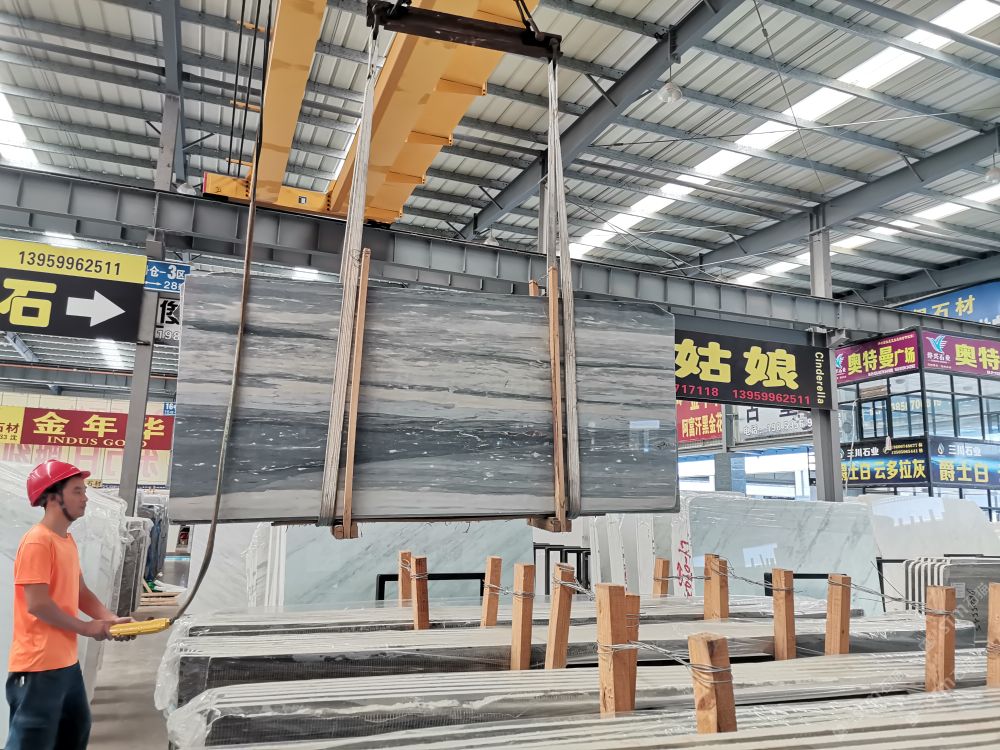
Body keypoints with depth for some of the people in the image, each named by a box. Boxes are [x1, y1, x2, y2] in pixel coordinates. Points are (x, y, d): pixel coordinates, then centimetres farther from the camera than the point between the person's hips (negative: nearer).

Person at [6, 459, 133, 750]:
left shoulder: (67, 540, 11)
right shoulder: (37, 541, -18)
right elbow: (37, 604, -22)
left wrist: (112, 619, 1)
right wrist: (86, 628, -13)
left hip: (66, 661, 10)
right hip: (38, 666, -10)